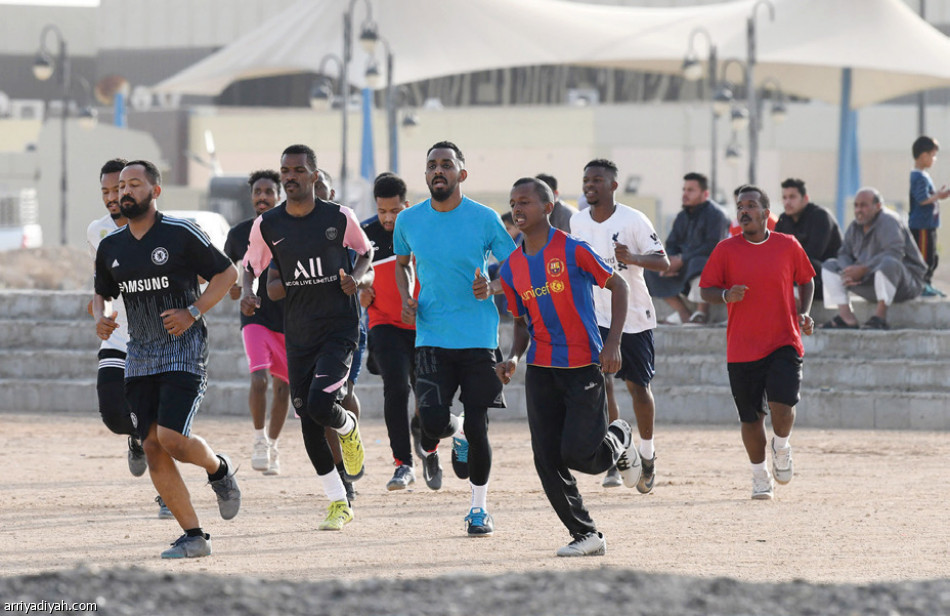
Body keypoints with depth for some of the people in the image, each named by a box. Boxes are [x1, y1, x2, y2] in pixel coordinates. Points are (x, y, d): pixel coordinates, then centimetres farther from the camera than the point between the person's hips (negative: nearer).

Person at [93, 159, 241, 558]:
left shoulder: (181, 234, -8)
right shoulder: (110, 247, 8)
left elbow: (226, 273, -1)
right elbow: (102, 293, 22)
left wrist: (192, 313, -13)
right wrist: (100, 317, -1)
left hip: (184, 351, -6)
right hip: (140, 357, 6)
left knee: (172, 438, -19)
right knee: (152, 446, -3)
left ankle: (219, 469, 16)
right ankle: (193, 536, 4)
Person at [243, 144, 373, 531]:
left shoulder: (339, 218, -6)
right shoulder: (267, 226, -2)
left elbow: (366, 253, 10)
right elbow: (250, 266, 11)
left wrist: (357, 277, -10)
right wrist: (248, 292, -10)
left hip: (339, 328, -3)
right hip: (298, 335, 3)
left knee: (320, 404, -22)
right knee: (307, 420, 4)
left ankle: (349, 429, 17)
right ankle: (338, 503, 19)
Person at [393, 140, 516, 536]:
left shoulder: (484, 219, -5)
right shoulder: (409, 221, 3)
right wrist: (406, 297, 3)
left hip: (479, 337, -2)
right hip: (432, 337, 2)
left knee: (477, 427, -2)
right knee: (432, 421, -13)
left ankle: (480, 508, 18)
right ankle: (458, 435, 26)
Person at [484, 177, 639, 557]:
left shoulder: (572, 250, -9)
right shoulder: (512, 267, 8)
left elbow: (617, 286, -3)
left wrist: (612, 343, -12)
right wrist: (514, 357, -2)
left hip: (583, 366, -5)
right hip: (541, 370, 5)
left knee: (577, 454, -13)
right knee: (547, 462, -2)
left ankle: (619, 439, 21)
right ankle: (585, 536, 10)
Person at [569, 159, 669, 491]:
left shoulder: (633, 220, -12)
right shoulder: (578, 222, 2)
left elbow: (663, 262, -13)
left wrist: (632, 258, -30)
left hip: (635, 317, -3)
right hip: (597, 316, 3)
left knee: (638, 386, 6)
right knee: (600, 382, -12)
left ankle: (647, 455, 27)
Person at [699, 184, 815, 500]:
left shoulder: (788, 246, 3)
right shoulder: (726, 249, 1)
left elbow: (806, 280, 17)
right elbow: (706, 289, 3)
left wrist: (804, 312, 2)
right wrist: (726, 296, -18)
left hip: (784, 343, -1)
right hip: (742, 349, 1)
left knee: (782, 406, -16)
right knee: (751, 417, 4)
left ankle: (781, 447, 17)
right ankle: (760, 475, 23)